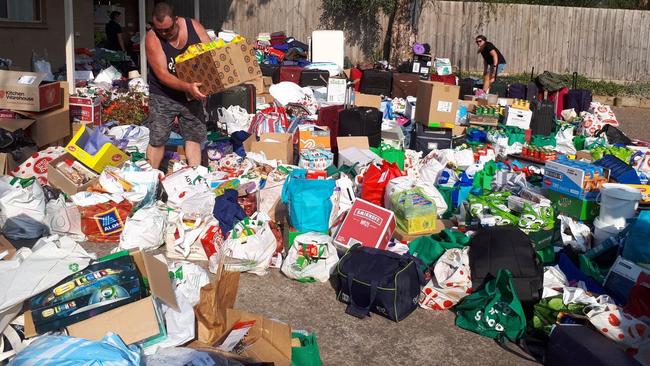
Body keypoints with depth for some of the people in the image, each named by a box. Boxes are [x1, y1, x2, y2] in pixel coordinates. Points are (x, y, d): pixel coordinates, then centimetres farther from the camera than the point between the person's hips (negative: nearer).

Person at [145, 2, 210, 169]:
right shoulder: (152, 38, -18)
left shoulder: (193, 26, -9)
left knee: (194, 136, 6)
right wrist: (188, 87, -38)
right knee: (157, 140, 0)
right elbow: (162, 74, -24)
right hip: (163, 96, -3)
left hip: (192, 94, 3)